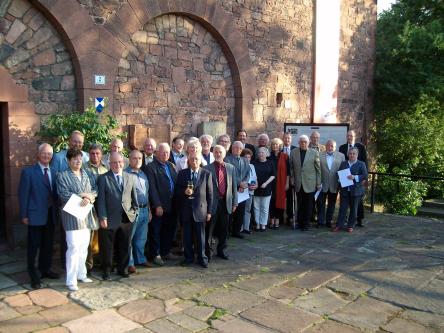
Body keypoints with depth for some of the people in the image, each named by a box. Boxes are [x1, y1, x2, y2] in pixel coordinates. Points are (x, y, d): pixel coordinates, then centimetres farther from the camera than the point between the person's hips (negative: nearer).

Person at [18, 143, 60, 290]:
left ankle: (45, 269, 30)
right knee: (34, 246, 3)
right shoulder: (28, 172, -6)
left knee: (48, 245, 15)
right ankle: (34, 276, 14)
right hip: (35, 215, -5)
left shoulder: (53, 172, 9)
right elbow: (23, 194, -7)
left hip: (50, 215, 5)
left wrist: (56, 211, 5)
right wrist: (24, 215, -11)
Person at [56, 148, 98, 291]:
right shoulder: (62, 175, -1)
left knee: (84, 246, 10)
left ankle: (81, 274, 23)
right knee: (74, 247, -9)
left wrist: (88, 198, -12)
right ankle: (71, 281, -1)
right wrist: (82, 196, -11)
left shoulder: (86, 174, 14)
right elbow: (63, 194, -12)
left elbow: (94, 190, 8)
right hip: (72, 214, -5)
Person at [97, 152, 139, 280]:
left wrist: (135, 211, 6)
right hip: (110, 219, -3)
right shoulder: (103, 178, 0)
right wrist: (102, 217, -10)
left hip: (127, 218, 3)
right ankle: (106, 271, 20)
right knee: (107, 247, 6)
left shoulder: (130, 177, 10)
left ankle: (122, 269, 26)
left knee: (124, 246, 11)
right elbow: (101, 200, -5)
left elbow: (134, 197, 14)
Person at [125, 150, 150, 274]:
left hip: (144, 209, 7)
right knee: (129, 238, 0)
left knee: (142, 237, 16)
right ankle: (129, 263, 9)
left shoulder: (143, 174, 15)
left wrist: (149, 209, 17)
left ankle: (140, 259, 29)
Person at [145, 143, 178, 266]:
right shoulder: (151, 167, -8)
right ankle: (156, 254, 18)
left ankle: (166, 251, 30)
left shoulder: (171, 166, 13)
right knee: (157, 231, 5)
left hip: (171, 205, 6)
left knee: (170, 229, 14)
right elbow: (152, 188, -13)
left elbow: (176, 183, 13)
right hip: (159, 206, -6)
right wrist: (157, 205, -17)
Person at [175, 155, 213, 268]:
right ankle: (188, 257, 23)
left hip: (200, 209, -1)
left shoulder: (206, 174, 1)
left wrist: (209, 211, -1)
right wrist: (184, 192, -15)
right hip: (185, 209, 2)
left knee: (200, 236, 5)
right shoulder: (182, 173, 5)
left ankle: (202, 257, 19)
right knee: (187, 236, 9)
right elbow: (177, 190, 8)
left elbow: (210, 193, 2)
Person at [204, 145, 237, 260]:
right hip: (212, 203, -4)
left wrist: (234, 203, 6)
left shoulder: (231, 168, 8)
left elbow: (234, 186, 9)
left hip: (226, 203, 4)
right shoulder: (207, 168, -4)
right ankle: (207, 251, 16)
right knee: (209, 229, 3)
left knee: (224, 229, 14)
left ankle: (221, 250, 29)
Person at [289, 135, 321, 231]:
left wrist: (318, 183, 0)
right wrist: (292, 180, 5)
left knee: (308, 206, 4)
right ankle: (300, 223, 21)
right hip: (298, 184, 2)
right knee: (300, 205, 8)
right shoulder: (293, 152, 4)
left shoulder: (314, 153, -2)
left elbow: (318, 169, 0)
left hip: (310, 184, -2)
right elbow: (291, 168, 9)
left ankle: (306, 224, 15)